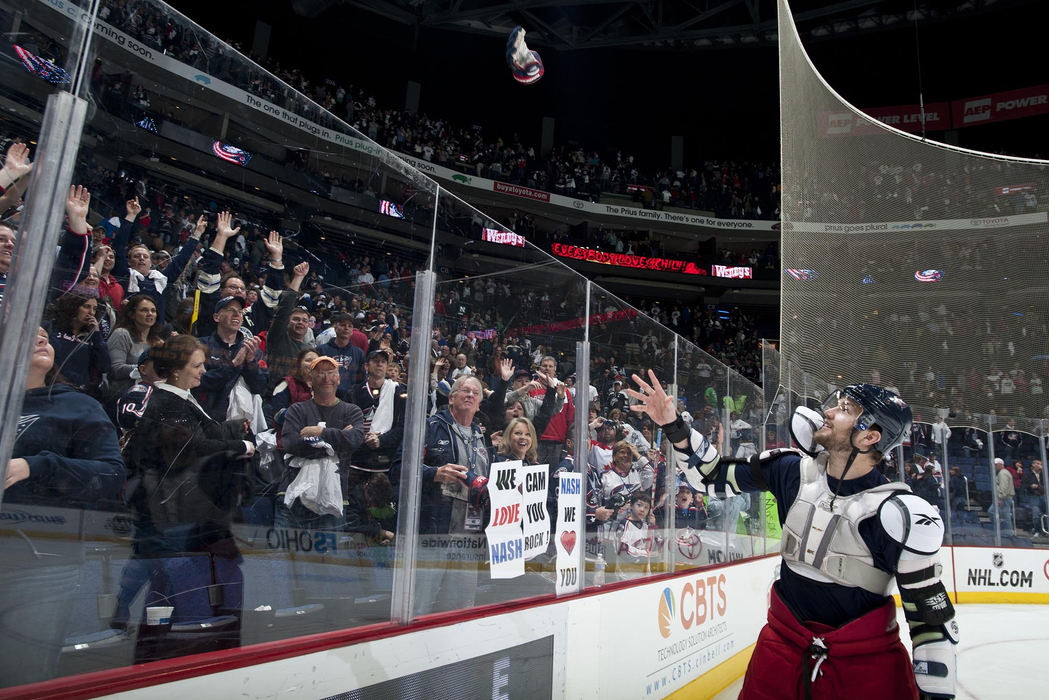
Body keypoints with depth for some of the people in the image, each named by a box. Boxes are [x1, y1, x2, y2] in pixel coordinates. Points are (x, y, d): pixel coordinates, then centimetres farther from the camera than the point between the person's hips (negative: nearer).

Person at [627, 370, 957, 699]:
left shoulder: (898, 514, -18)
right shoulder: (794, 470, -7)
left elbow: (931, 613, -12)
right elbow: (714, 476, 1)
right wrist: (674, 426, -10)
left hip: (866, 656, -2)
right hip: (785, 639, 3)